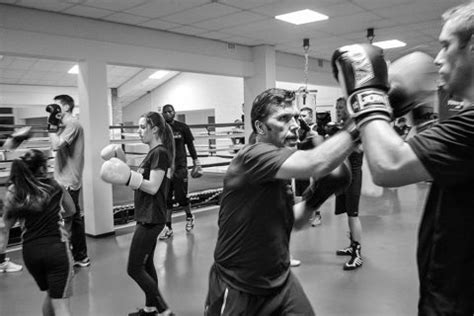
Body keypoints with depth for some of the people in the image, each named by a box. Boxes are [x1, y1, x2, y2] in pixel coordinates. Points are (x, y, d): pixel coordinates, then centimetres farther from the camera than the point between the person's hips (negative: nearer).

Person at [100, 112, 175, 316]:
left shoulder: (160, 153, -16)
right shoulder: (153, 153, 13)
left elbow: (153, 187, -22)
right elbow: (142, 182, 13)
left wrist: (127, 178, -28)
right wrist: (122, 166, 6)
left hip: (151, 219, -10)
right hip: (147, 217, 10)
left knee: (134, 269, -4)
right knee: (146, 264, 19)